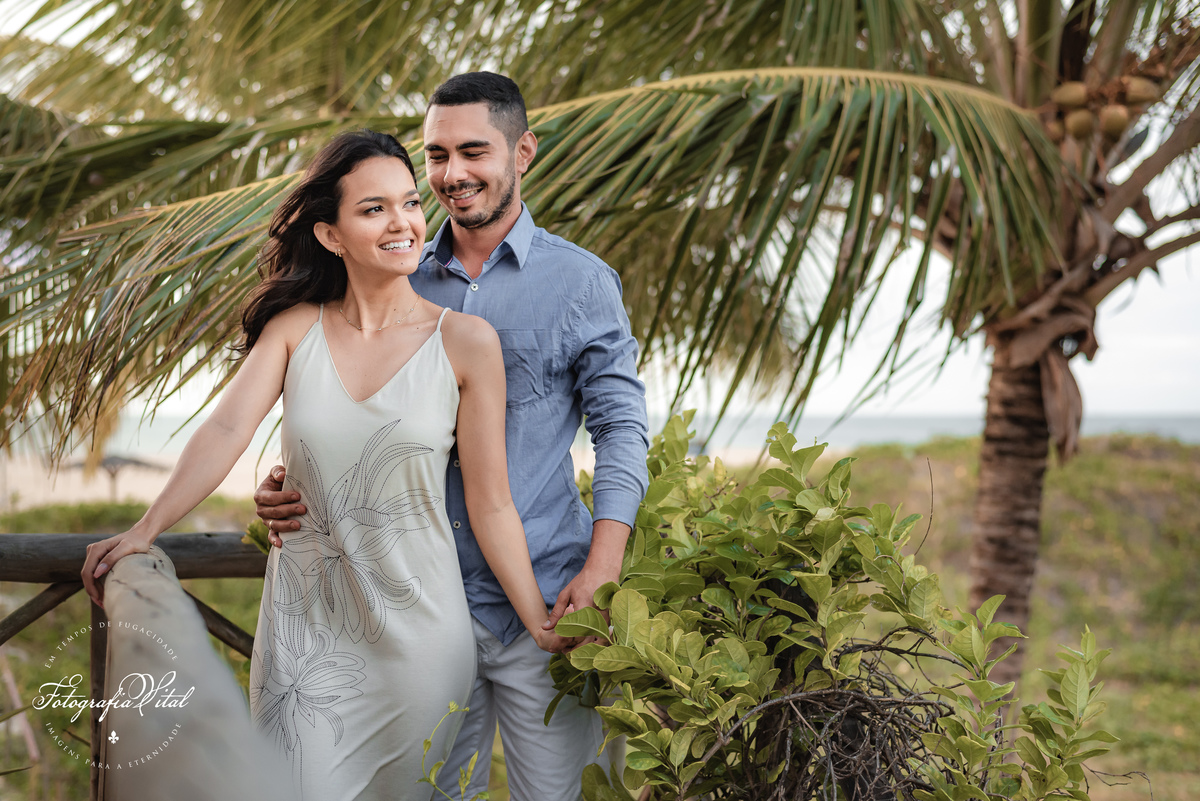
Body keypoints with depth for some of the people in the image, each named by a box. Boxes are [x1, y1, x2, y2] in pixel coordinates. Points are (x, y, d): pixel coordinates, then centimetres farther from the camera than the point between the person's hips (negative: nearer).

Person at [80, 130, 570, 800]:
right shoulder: (295, 327, -1)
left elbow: (490, 504, -5)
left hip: (415, 624, -1)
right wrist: (144, 532, -26)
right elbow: (226, 431, -12)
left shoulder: (466, 342, -7)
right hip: (304, 619, 1)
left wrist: (543, 626, -7)